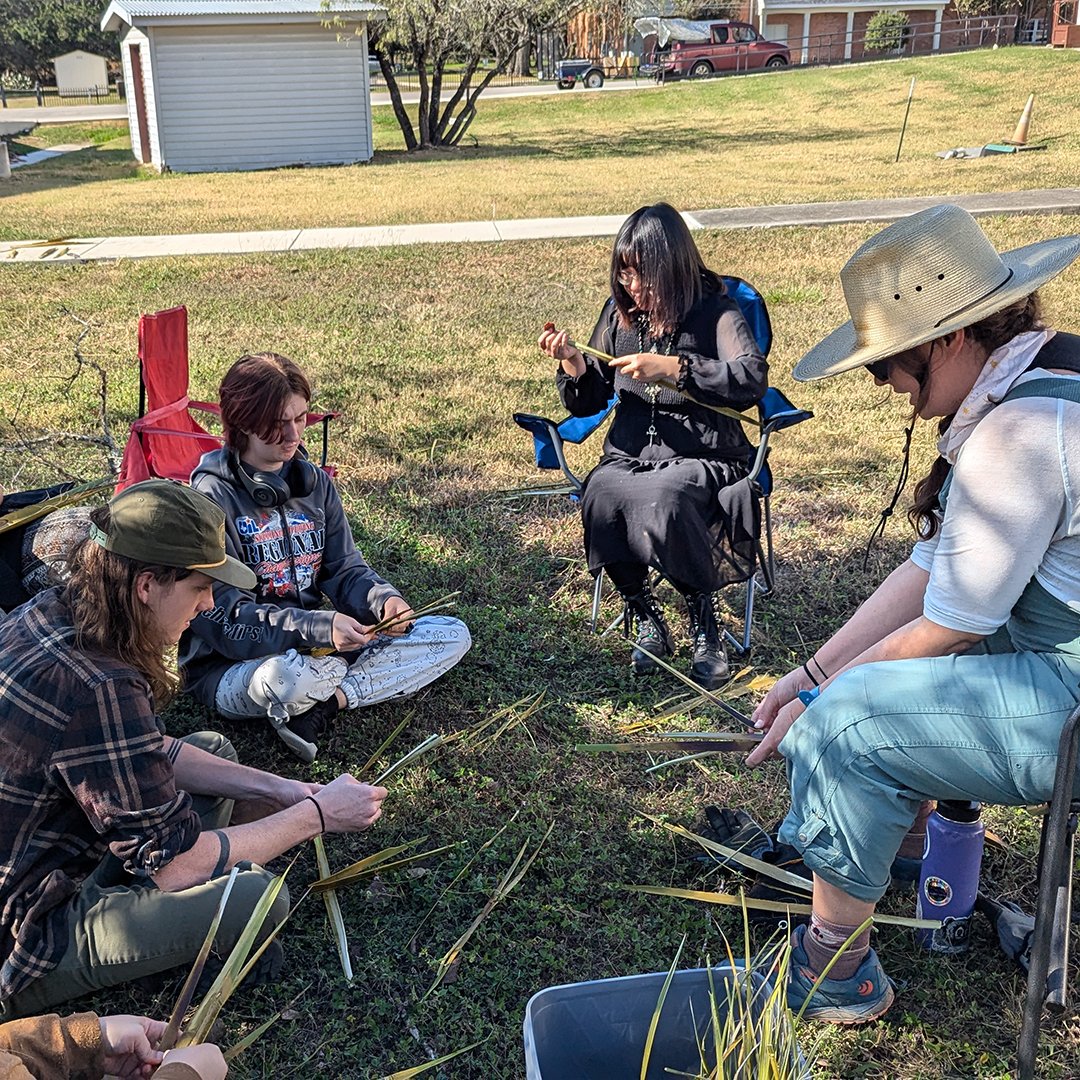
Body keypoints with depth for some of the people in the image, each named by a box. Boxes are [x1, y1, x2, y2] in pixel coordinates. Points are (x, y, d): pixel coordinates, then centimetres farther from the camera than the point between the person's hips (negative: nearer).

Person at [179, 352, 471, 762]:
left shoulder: (315, 483, 7)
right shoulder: (212, 498, -14)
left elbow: (345, 570, 7)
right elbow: (223, 617, -19)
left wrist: (382, 599, -17)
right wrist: (319, 628, -31)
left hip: (314, 647, 7)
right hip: (232, 667, -6)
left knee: (452, 635, -5)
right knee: (290, 676, -43)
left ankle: (320, 706, -17)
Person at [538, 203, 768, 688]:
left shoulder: (713, 311, -3)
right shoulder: (619, 312, 9)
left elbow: (754, 378, -20)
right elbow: (589, 403, 14)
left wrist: (672, 368, -24)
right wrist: (573, 365, -8)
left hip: (701, 458, -3)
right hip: (628, 455, 4)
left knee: (661, 497, -38)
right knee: (600, 498, -32)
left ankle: (704, 619, -13)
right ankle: (644, 620, -10)